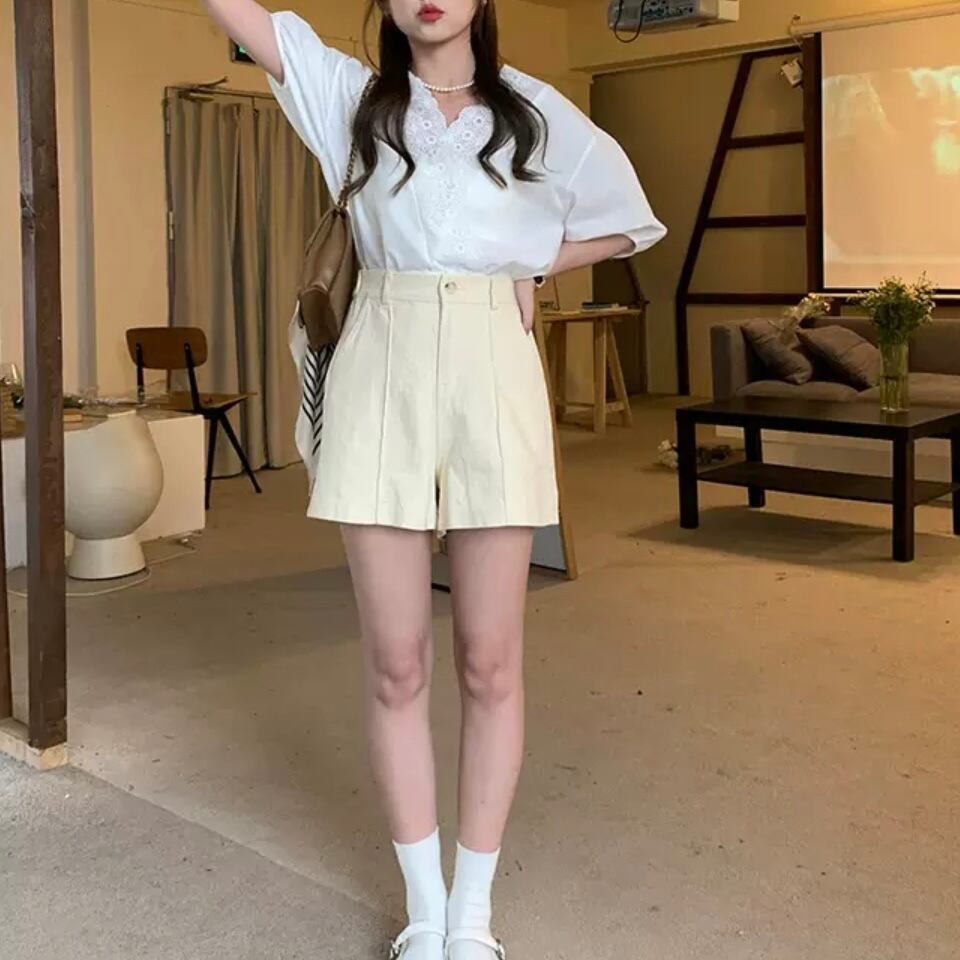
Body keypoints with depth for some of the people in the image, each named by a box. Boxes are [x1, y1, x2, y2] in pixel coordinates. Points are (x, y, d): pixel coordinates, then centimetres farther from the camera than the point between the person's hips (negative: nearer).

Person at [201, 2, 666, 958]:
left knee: (489, 662, 2)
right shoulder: (351, 94, 12)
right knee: (396, 663, 2)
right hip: (381, 377, 1)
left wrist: (518, 266, 9)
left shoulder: (532, 109, 11)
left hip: (493, 373, 0)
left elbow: (622, 219, 17)